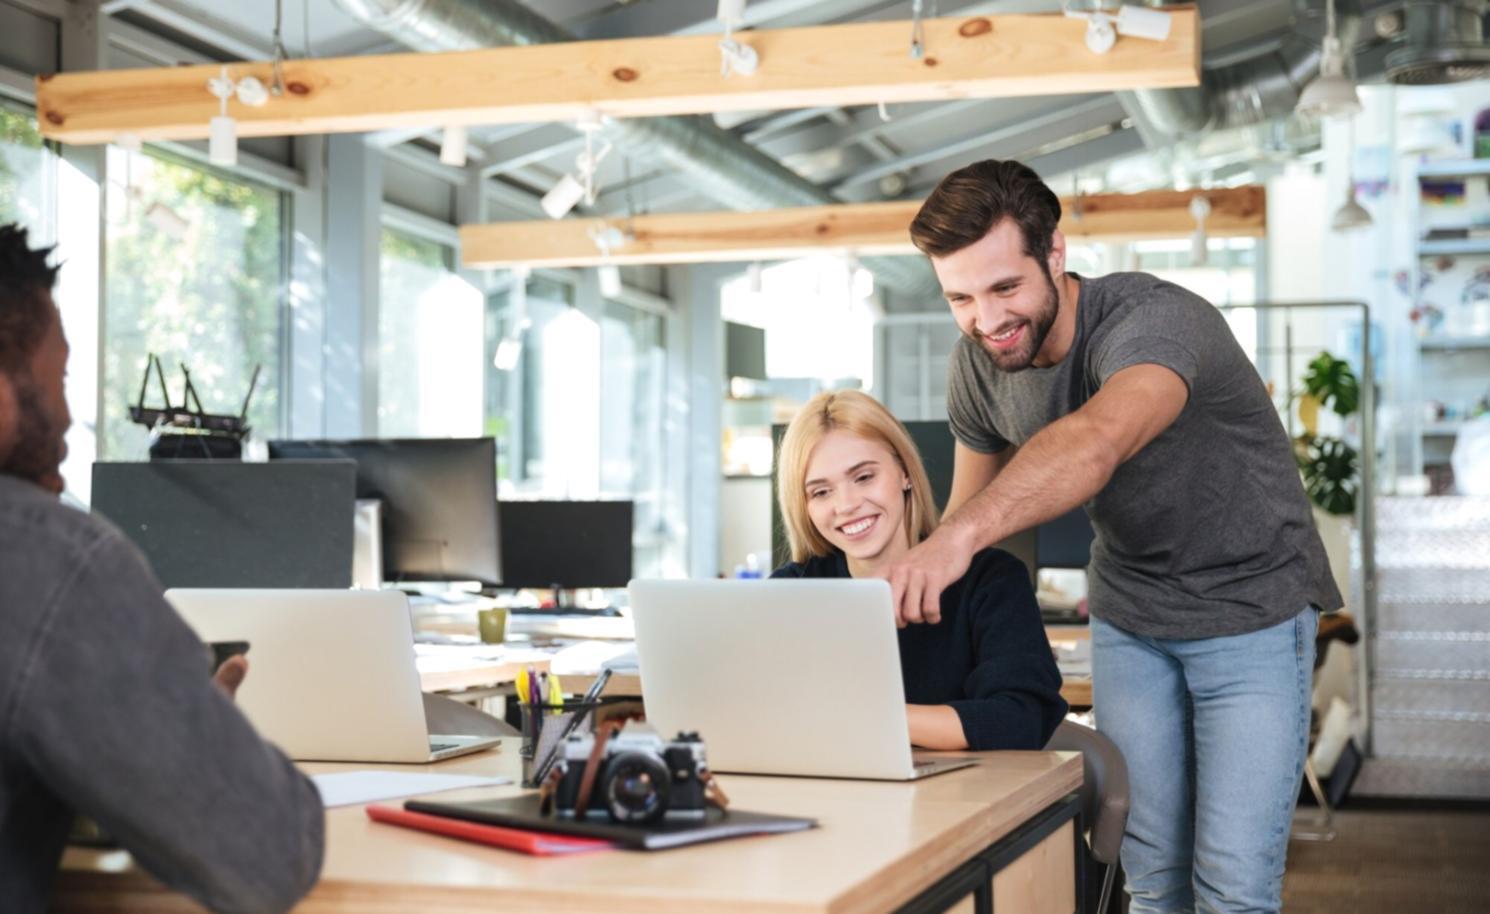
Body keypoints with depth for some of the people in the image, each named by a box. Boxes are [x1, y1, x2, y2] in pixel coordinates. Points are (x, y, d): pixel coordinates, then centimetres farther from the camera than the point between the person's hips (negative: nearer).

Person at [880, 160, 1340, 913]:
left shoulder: (1153, 320, -31)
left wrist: (961, 535, -68)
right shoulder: (978, 364, -9)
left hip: (1250, 607, -5)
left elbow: (1094, 442, -53)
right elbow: (973, 495, 5)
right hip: (1128, 617, 5)